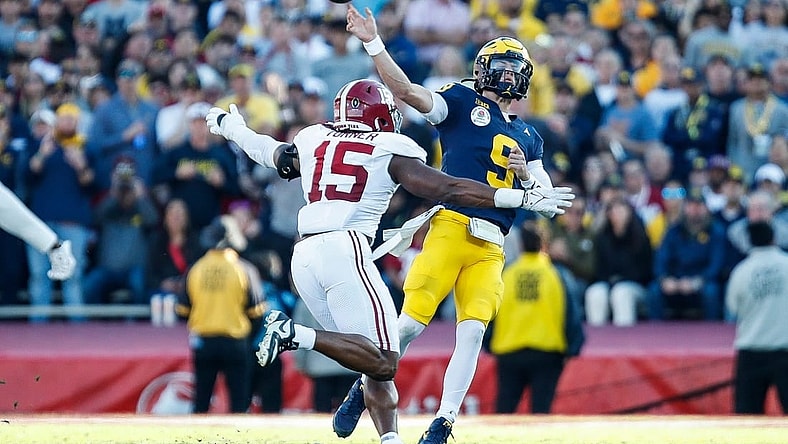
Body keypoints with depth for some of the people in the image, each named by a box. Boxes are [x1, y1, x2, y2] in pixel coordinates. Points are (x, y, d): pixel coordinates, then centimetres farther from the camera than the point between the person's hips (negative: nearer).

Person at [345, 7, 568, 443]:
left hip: (490, 247, 4)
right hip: (452, 227, -4)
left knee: (472, 331, -10)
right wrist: (373, 43, -18)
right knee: (411, 323, -10)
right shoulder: (463, 103, 8)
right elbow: (407, 91, -6)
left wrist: (524, 173, -2)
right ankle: (362, 390, 13)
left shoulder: (528, 138, 23)